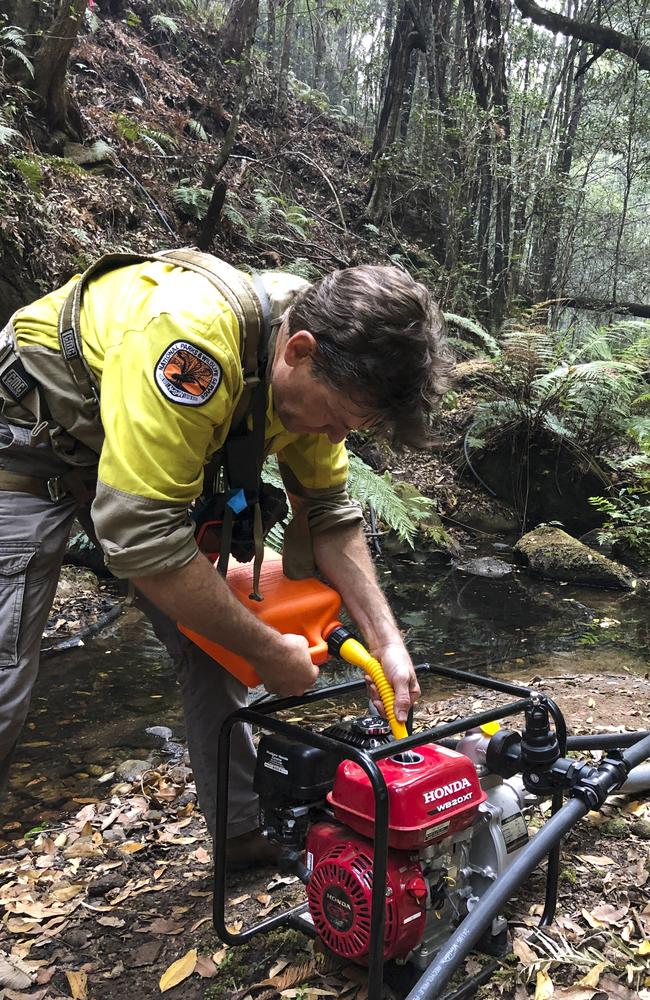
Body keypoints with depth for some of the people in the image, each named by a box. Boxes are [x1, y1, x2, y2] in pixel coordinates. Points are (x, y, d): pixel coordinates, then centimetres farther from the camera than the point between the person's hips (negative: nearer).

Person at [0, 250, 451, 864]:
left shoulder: (319, 371, -13)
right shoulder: (191, 336, -39)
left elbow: (329, 512, -2)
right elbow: (141, 537, -39)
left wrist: (386, 642, -12)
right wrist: (269, 650, -26)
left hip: (146, 456, 7)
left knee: (212, 639, 4)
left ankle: (246, 829, 21)